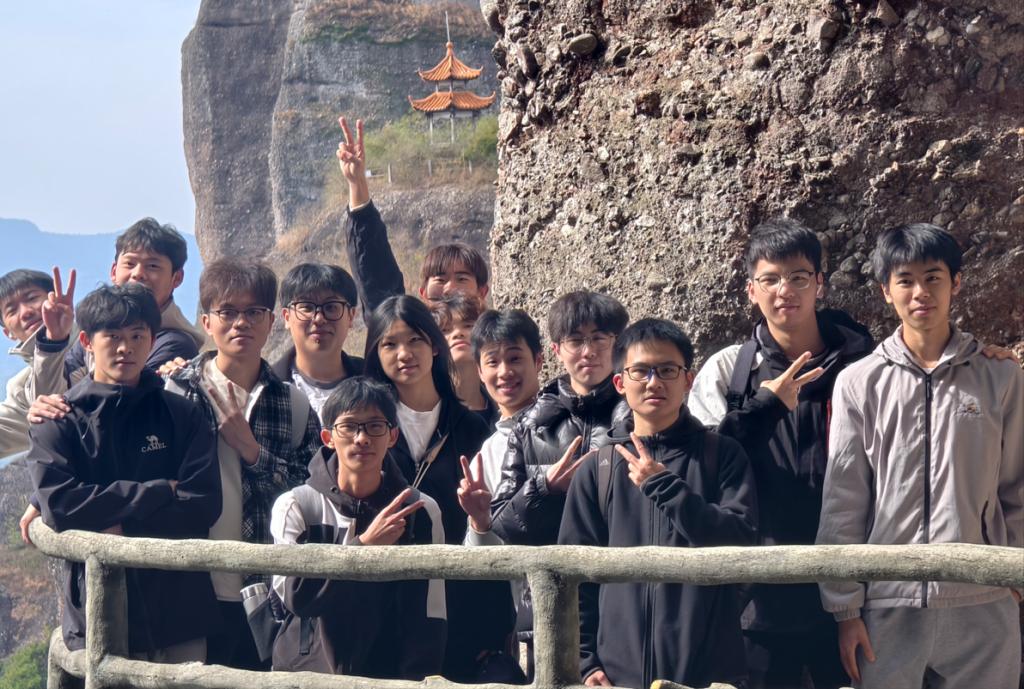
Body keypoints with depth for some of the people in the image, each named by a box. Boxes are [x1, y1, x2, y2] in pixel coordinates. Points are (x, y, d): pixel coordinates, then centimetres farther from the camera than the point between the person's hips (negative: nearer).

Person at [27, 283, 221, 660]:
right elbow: (59, 505, -11)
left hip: (181, 611, 2)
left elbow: (204, 504, -2)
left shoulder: (182, 415, 9)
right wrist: (160, 492, -9)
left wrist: (124, 528, -12)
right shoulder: (59, 422, 4)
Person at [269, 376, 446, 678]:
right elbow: (296, 596, -12)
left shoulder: (421, 512, 2)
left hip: (390, 675, 0)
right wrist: (364, 544, -17)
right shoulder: (295, 506, -1)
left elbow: (429, 617, 2)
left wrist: (417, 678, -6)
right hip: (308, 672, 1)